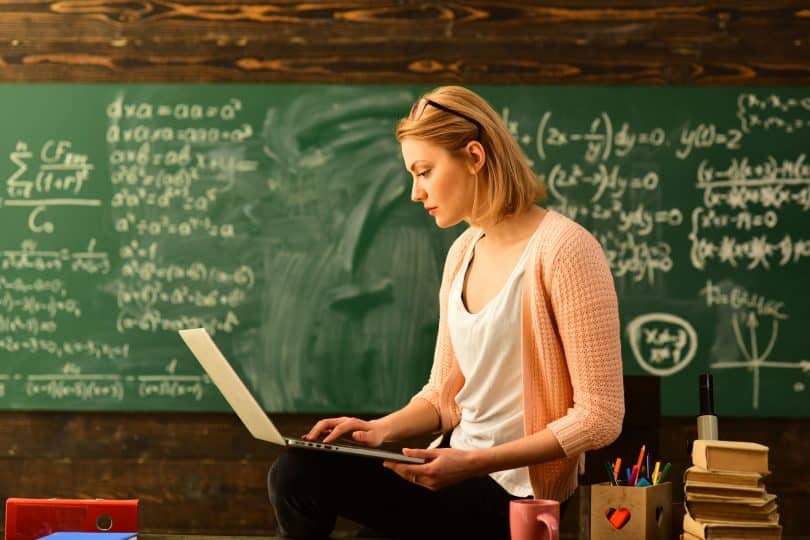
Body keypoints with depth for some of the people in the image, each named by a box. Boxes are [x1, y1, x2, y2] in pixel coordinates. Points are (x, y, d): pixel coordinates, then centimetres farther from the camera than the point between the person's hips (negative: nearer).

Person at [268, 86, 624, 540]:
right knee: (296, 472, -14)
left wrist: (474, 462, -23)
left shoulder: (563, 249, -16)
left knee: (304, 481, -17)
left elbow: (599, 416, -17)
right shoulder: (463, 252, 9)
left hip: (515, 490, -7)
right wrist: (382, 429, -4)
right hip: (456, 465, 7)